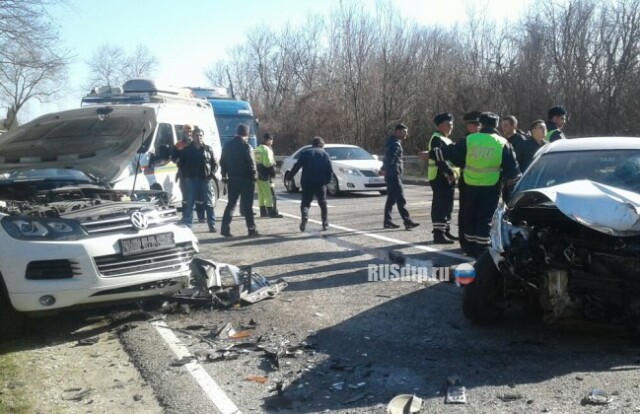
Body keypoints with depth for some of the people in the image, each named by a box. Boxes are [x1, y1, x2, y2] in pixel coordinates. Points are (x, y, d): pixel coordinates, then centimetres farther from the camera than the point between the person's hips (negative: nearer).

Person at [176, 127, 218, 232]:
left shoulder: (208, 149, 7)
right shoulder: (186, 150, 6)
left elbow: (215, 164, 9)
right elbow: (180, 164, 11)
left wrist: (211, 174, -6)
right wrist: (184, 176, -1)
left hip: (205, 180, 0)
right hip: (191, 180, 0)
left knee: (209, 204, 3)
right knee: (189, 204, 3)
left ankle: (212, 225, 8)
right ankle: (186, 226, 8)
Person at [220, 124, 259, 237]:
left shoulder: (227, 146, 7)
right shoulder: (246, 146, -12)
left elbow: (222, 162, 10)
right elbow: (251, 164, -14)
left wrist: (224, 176, 17)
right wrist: (253, 177, -4)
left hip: (232, 179, 5)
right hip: (245, 179, -5)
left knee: (231, 204, 11)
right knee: (247, 206, 1)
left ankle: (225, 228, 5)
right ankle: (251, 229, 4)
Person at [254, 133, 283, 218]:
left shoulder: (257, 149, 17)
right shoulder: (267, 149, -12)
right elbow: (268, 163, -21)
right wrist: (273, 169, -6)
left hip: (258, 174, 9)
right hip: (265, 175, -9)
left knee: (261, 194, 13)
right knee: (270, 194, -8)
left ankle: (263, 212, 18)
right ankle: (273, 212, -9)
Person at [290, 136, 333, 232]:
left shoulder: (305, 153, 6)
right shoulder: (325, 154, 6)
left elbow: (297, 166, 0)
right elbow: (330, 170, -2)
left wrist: (290, 176, 5)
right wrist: (327, 180, 7)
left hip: (307, 183, 0)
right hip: (320, 183, 0)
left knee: (305, 202, 5)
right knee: (323, 203, 13)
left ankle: (305, 216, -23)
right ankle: (325, 224, 12)